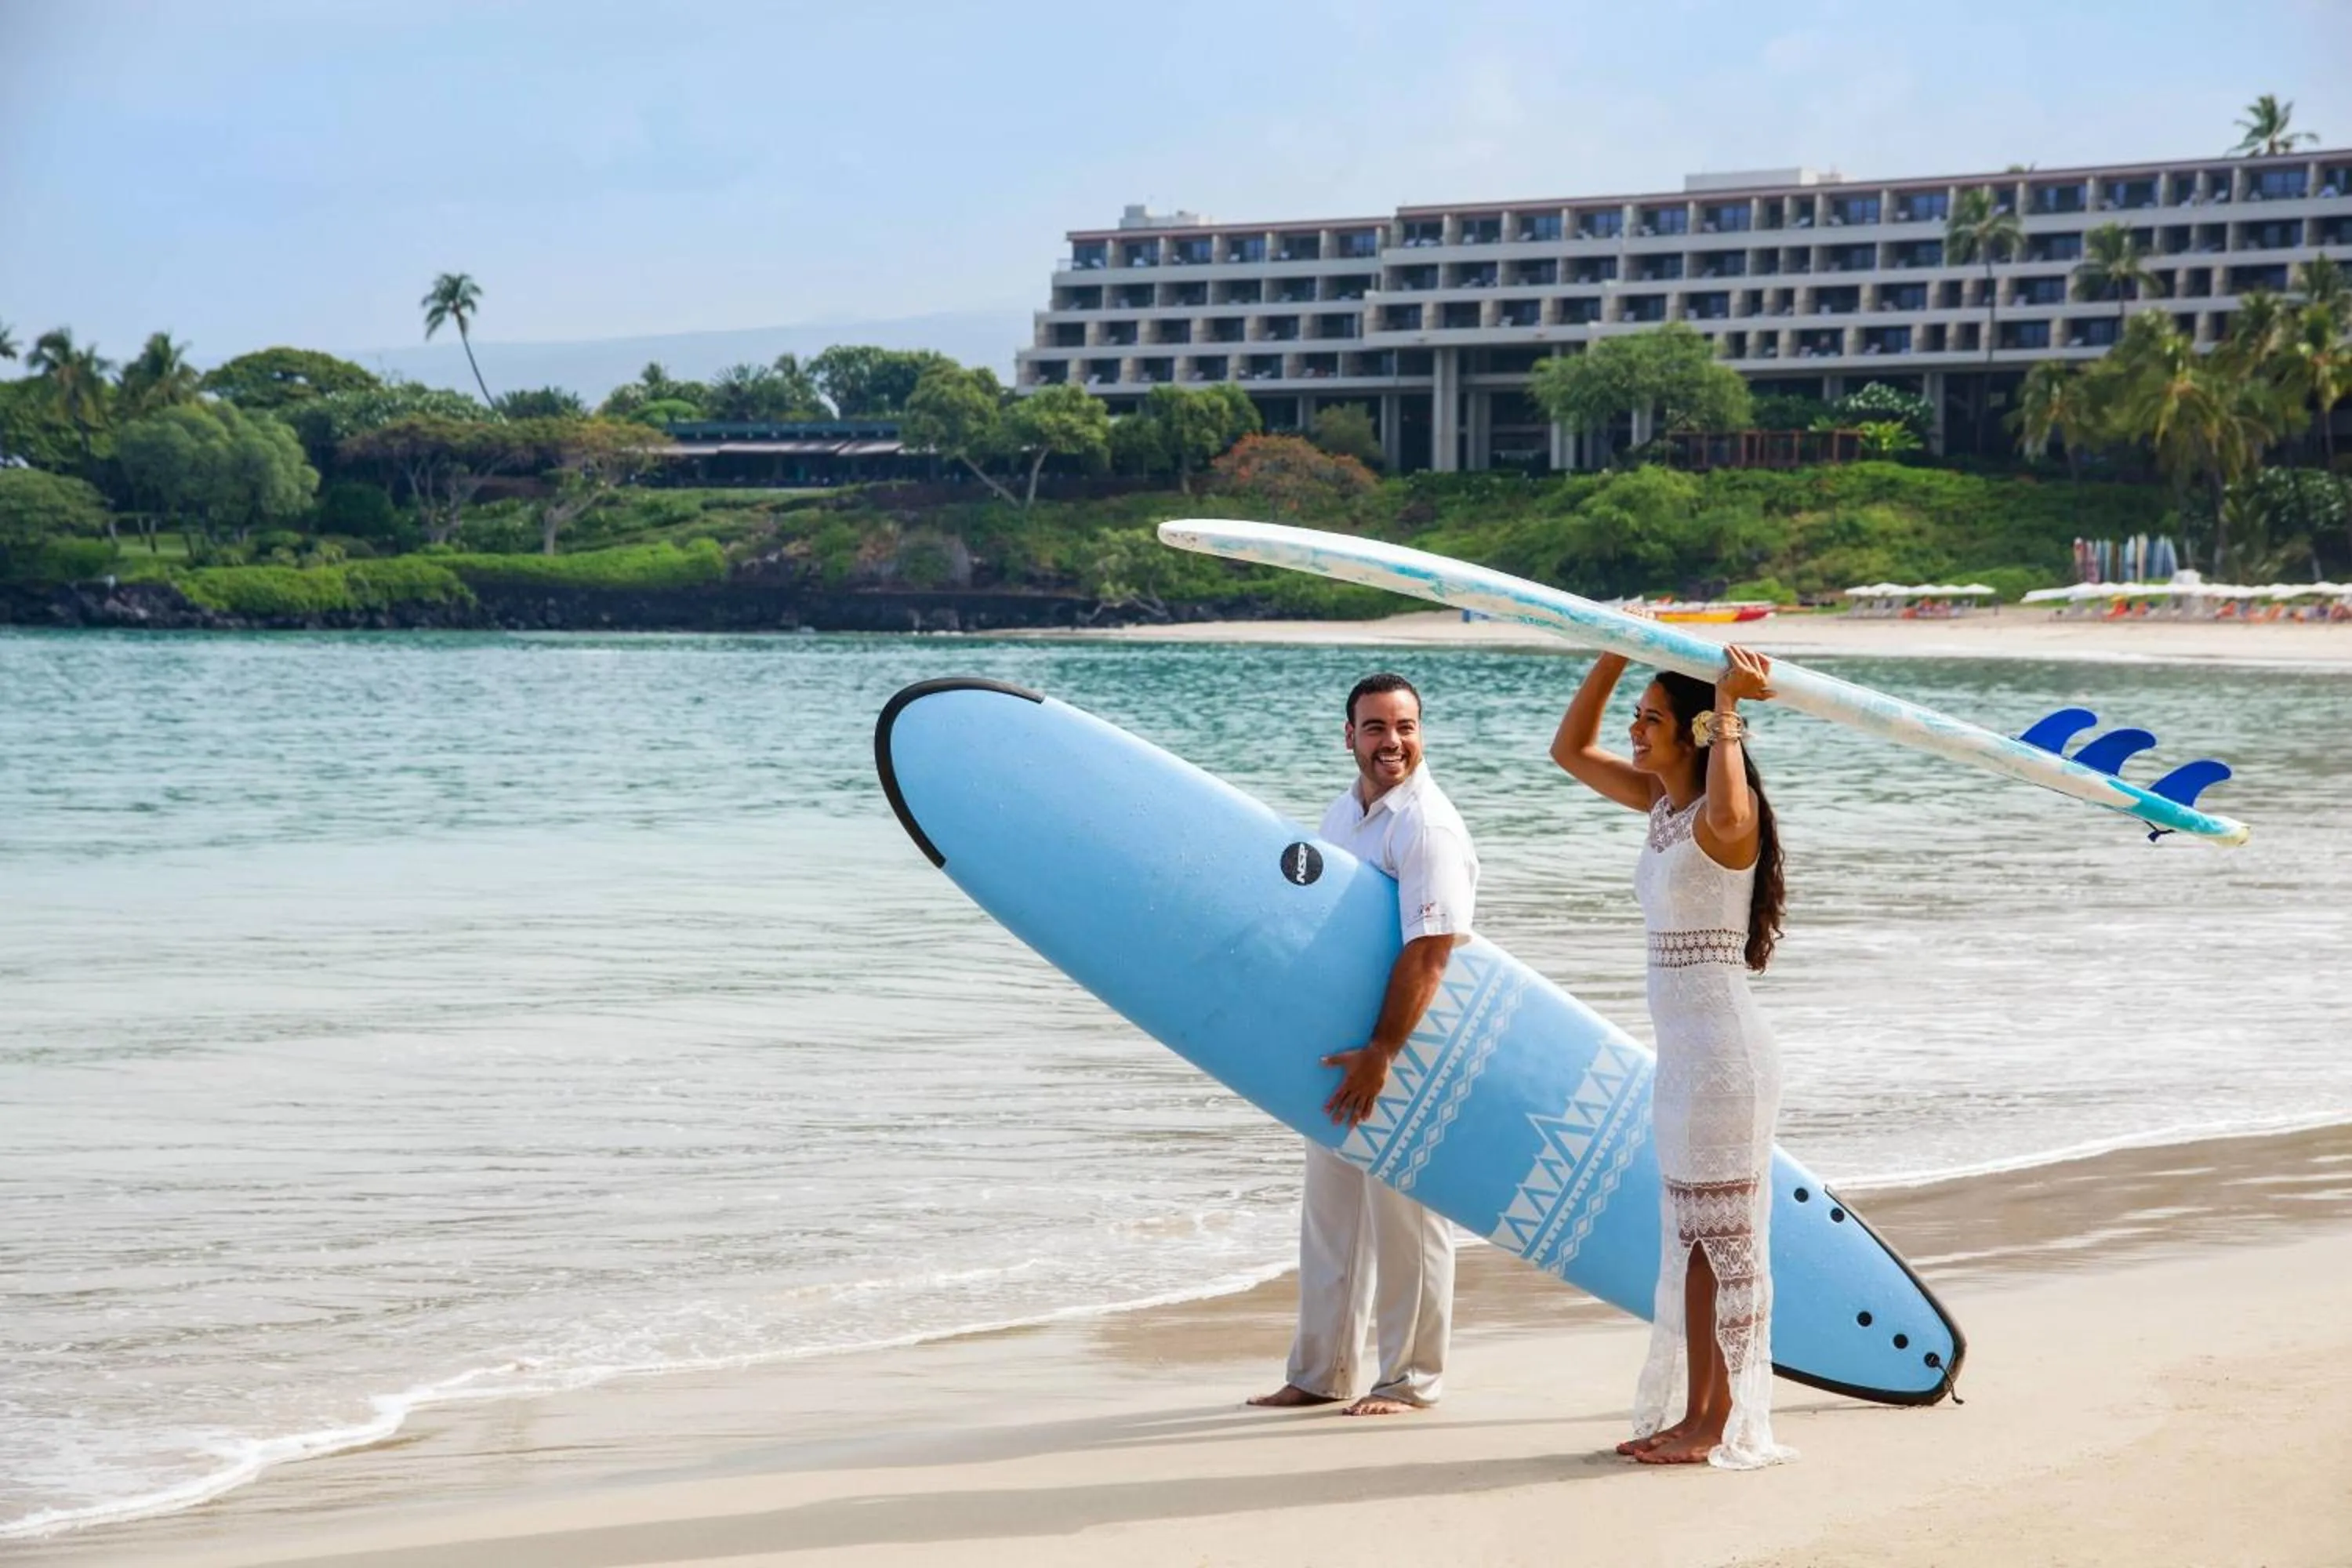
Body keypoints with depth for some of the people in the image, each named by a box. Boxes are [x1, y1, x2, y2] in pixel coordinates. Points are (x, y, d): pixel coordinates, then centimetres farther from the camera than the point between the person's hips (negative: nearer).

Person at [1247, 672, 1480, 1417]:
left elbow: (1429, 952, -24)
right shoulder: (1342, 815, 10)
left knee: (1403, 1219, 0)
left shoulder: (1428, 826, -17)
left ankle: (1411, 1378, 11)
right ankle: (1320, 1373, 24)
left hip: (1408, 1049, -8)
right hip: (1340, 1046, 9)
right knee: (1328, 1215, 15)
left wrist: (1380, 1052, -26)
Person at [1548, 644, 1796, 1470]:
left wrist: (1727, 709, -31)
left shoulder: (1721, 816, -15)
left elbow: (1728, 819, -41)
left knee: (1728, 1240, -2)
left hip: (1724, 1049, -9)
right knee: (1690, 1242, 13)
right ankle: (1696, 1416, 19)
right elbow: (1569, 750, 20)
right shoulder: (1661, 801, 10)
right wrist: (1613, 658, 7)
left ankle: (1726, 1424, 4)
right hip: (1681, 1053, 9)